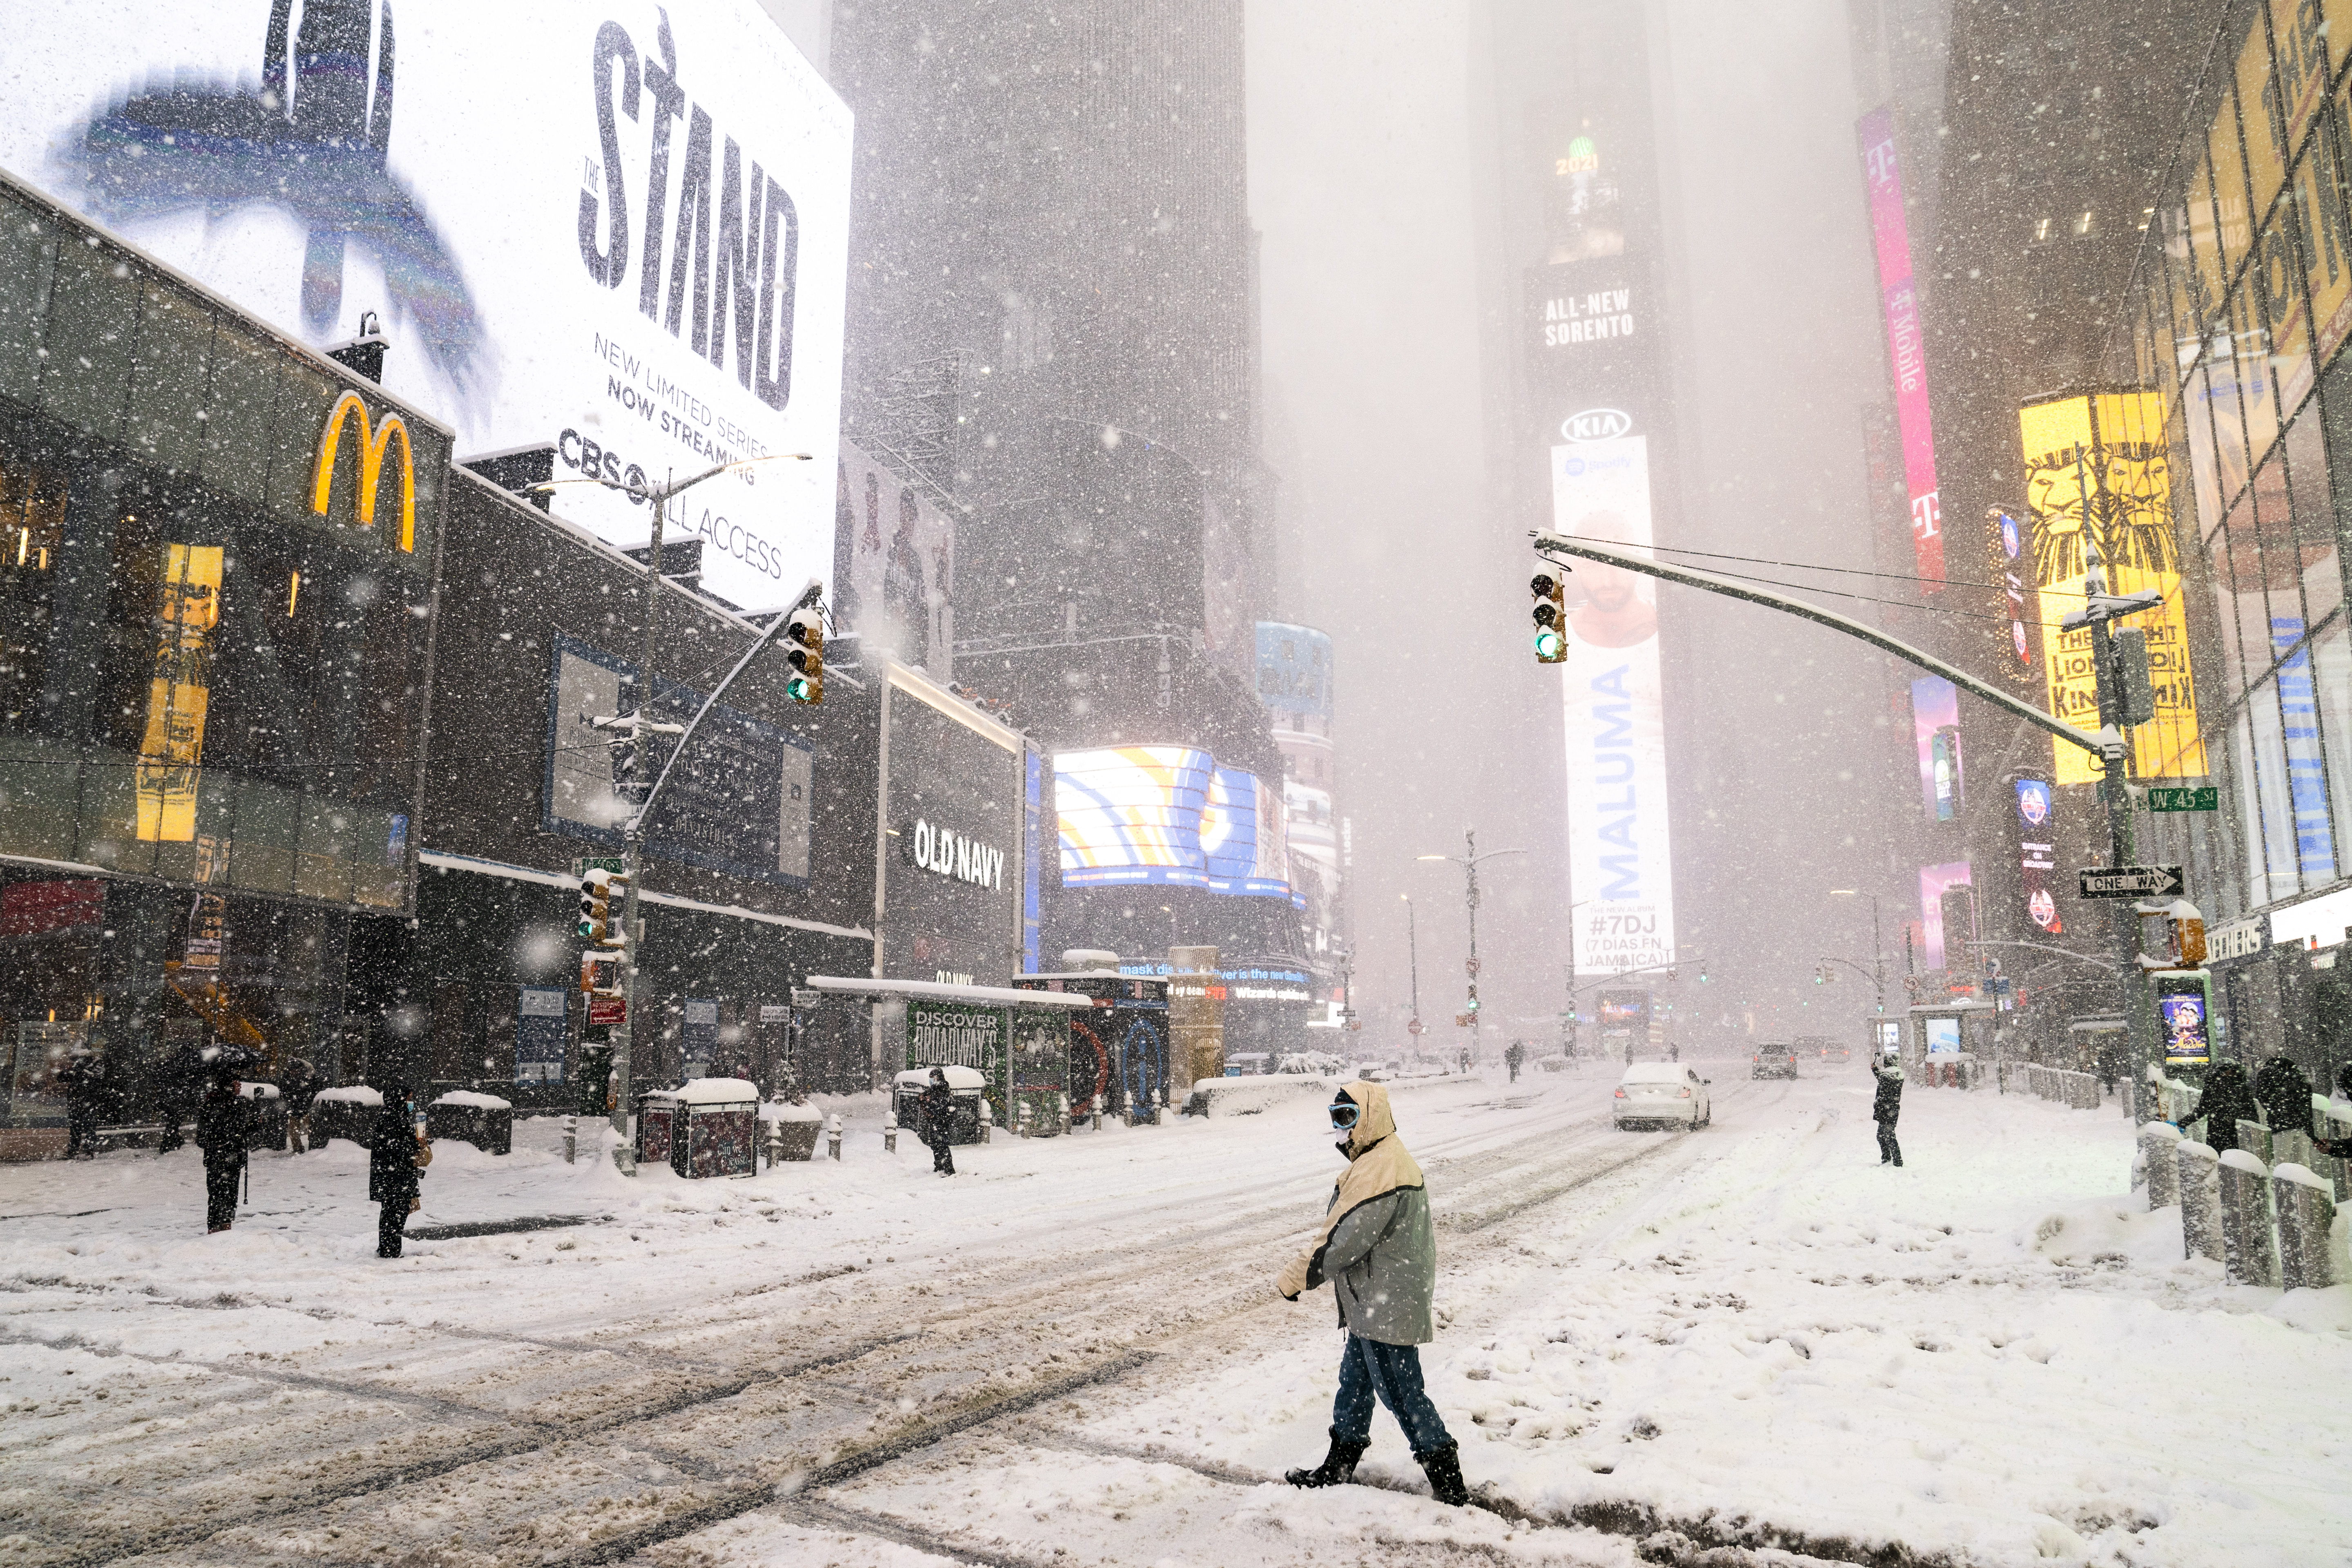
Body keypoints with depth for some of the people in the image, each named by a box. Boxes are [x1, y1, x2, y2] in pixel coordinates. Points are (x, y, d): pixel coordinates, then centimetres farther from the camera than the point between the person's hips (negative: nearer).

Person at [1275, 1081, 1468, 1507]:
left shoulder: (1378, 1170, -23)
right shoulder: (1380, 1160, 13)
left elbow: (1345, 1238, -26)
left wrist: (1296, 1276, -18)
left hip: (1386, 1307, -11)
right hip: (1375, 1302, 11)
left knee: (1401, 1392, -1)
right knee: (1355, 1381, 19)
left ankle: (1449, 1484, 9)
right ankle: (1339, 1466, 32)